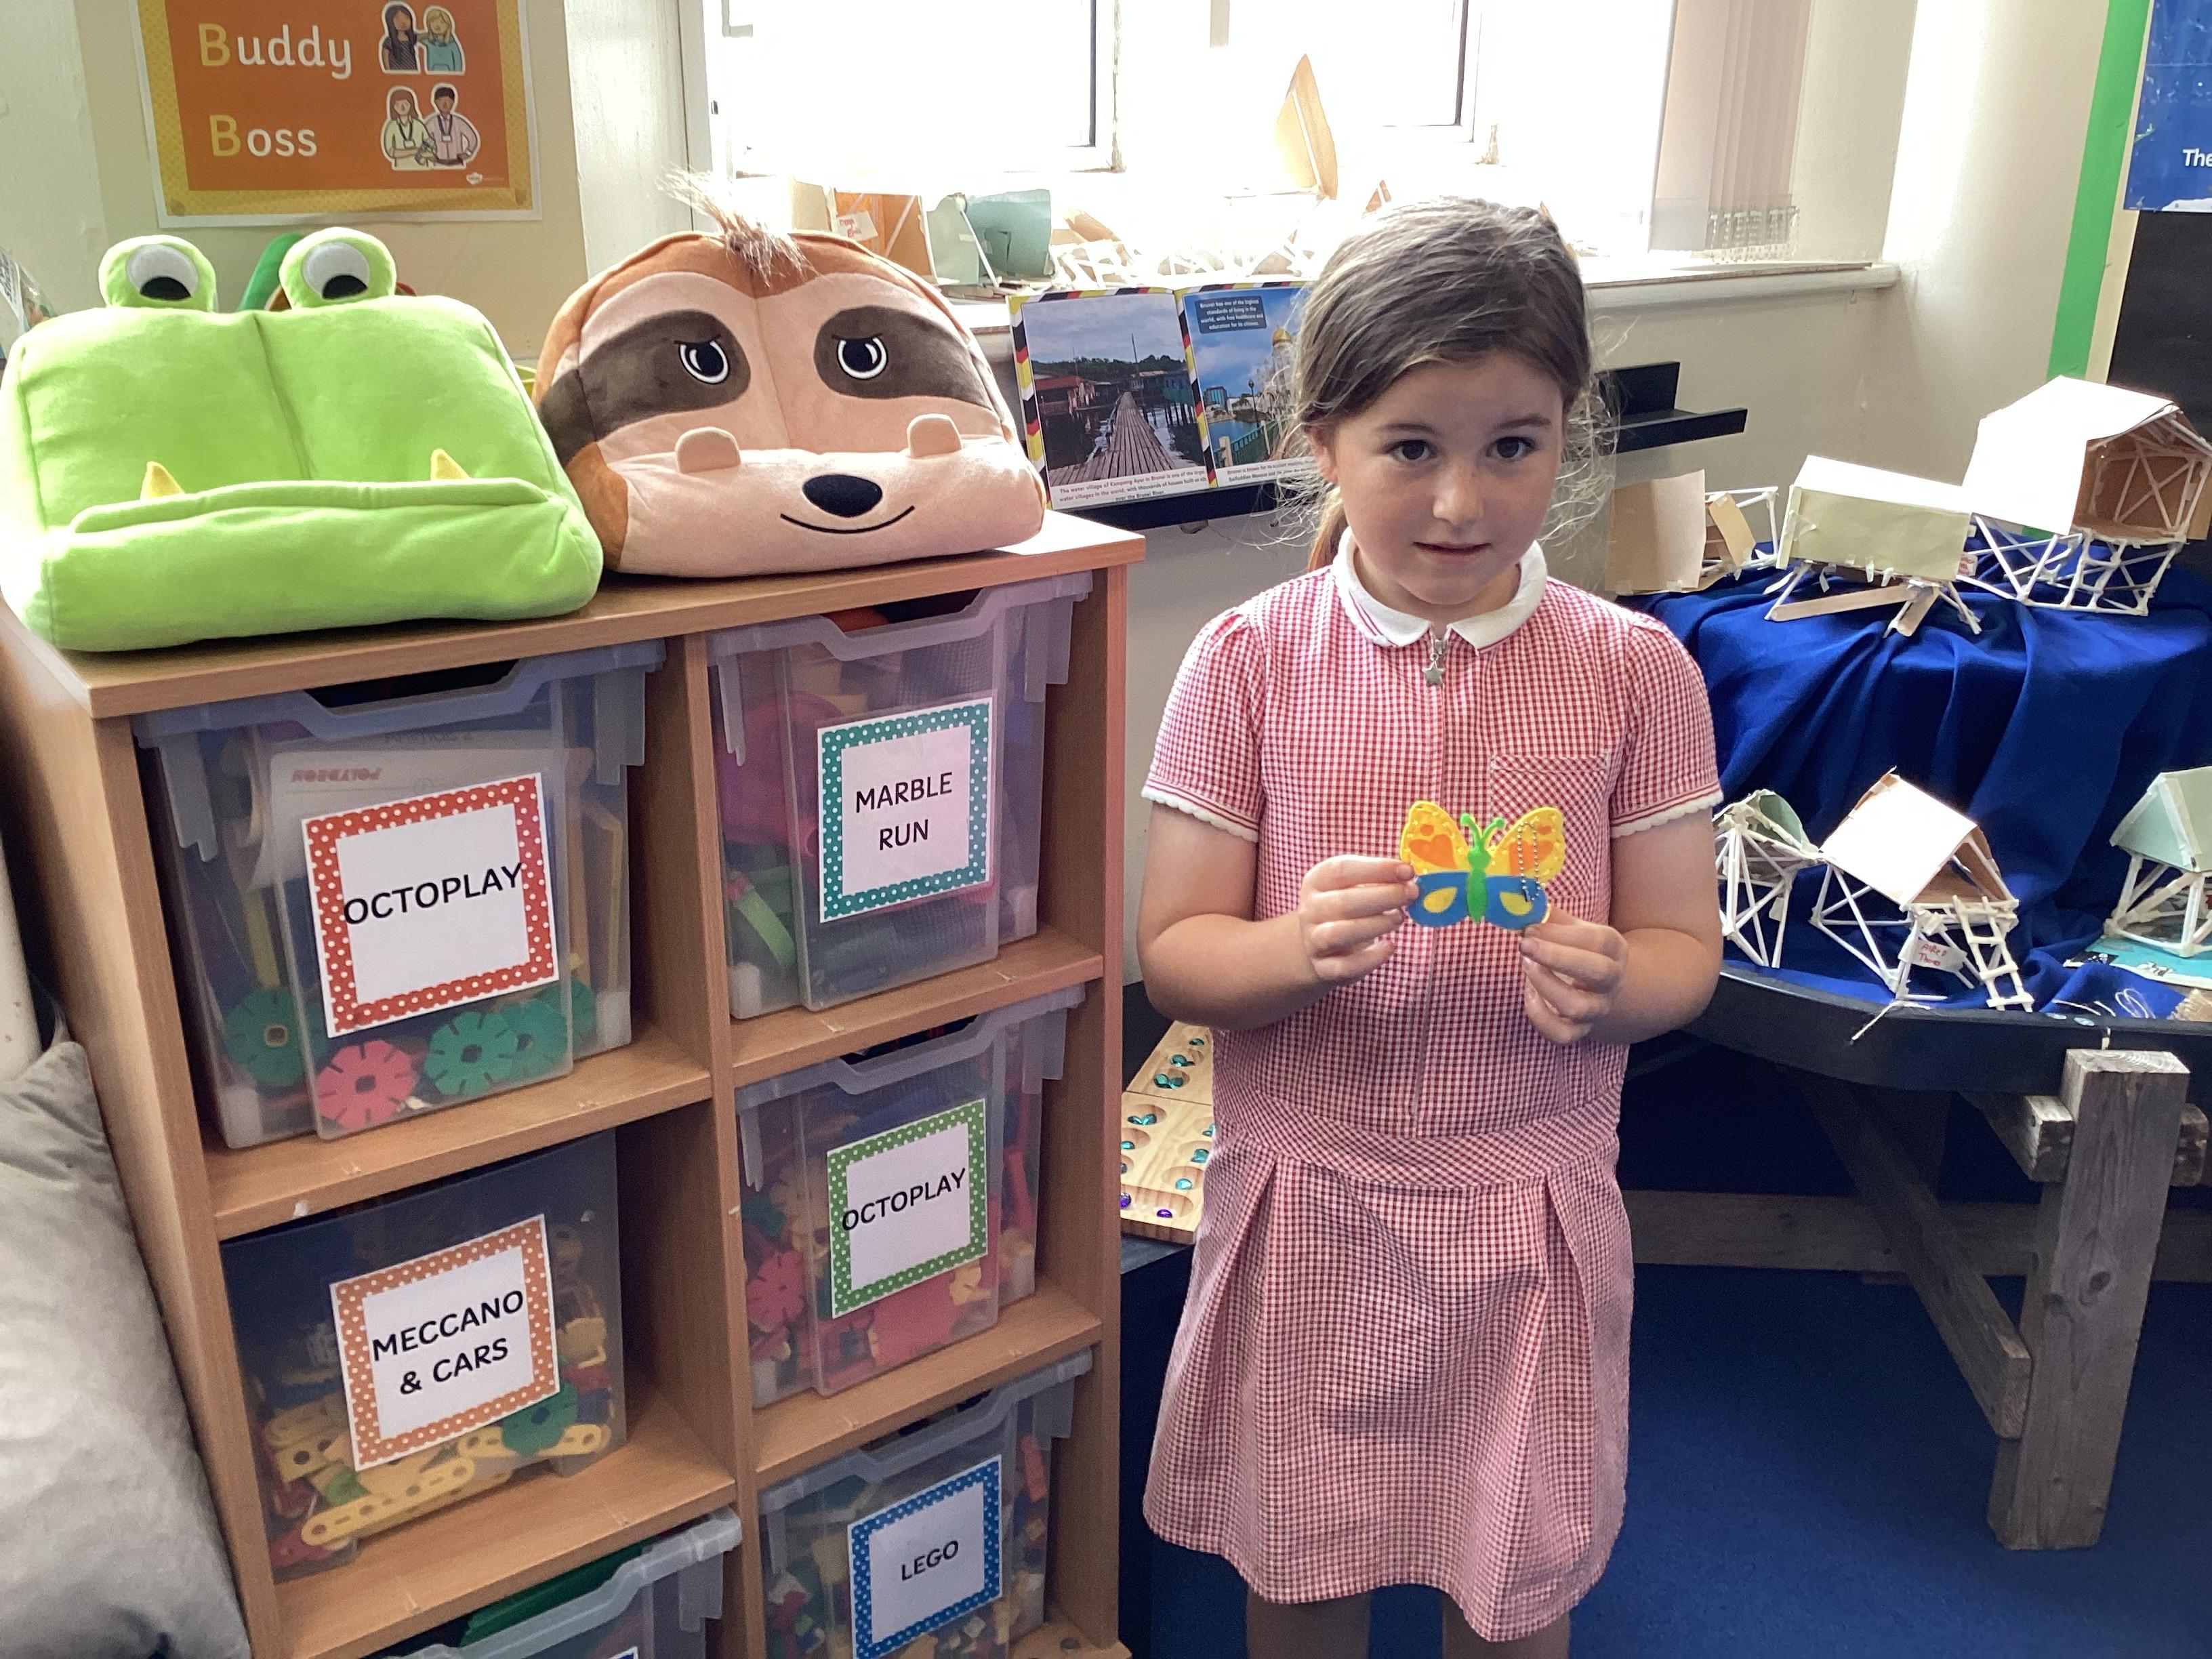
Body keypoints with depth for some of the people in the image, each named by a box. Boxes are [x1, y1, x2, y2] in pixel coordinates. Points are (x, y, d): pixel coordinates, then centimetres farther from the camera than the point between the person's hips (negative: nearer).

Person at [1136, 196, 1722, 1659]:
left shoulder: (1634, 672, -6)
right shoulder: (1251, 662, -8)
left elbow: (1685, 947, -2)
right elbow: (1171, 956, -6)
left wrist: (1613, 983, -24)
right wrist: (1297, 950, -27)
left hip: (1531, 1212, 1)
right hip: (1305, 1206, 0)